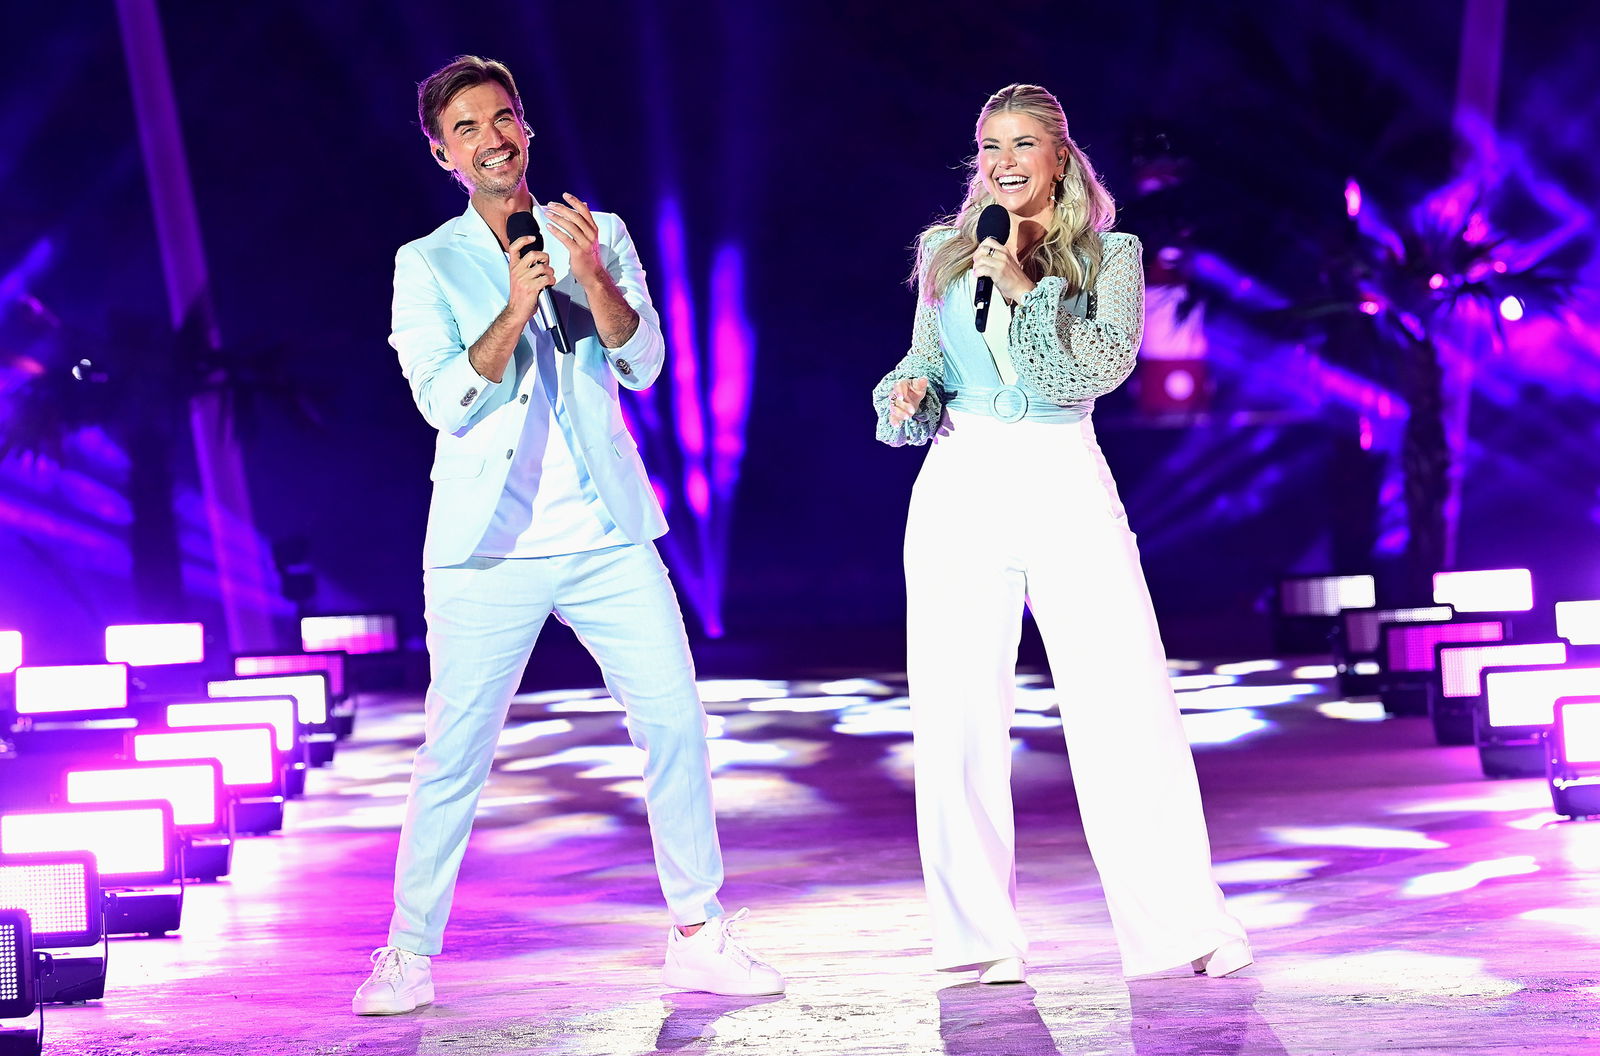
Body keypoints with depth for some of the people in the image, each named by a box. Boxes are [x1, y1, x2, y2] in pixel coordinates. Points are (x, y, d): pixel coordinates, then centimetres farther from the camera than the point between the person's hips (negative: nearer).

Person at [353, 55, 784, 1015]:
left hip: (606, 535, 2)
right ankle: (410, 955, 9)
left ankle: (698, 936, 8)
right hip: (487, 545, -2)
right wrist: (515, 309, -21)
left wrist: (592, 277, -18)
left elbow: (644, 365, -2)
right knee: (455, 754, -1)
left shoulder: (599, 237, 9)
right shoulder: (428, 266, 3)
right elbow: (447, 403, -8)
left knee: (675, 720, -2)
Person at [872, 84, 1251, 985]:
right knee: (957, 716, -1)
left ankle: (1179, 924, -4)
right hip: (959, 488, 2)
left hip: (1067, 484, -2)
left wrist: (1027, 290, -17)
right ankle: (983, 935, 7)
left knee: (1128, 705, -8)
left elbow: (1107, 361, -9)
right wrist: (909, 394, -3)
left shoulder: (1110, 255, 5)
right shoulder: (945, 251, 12)